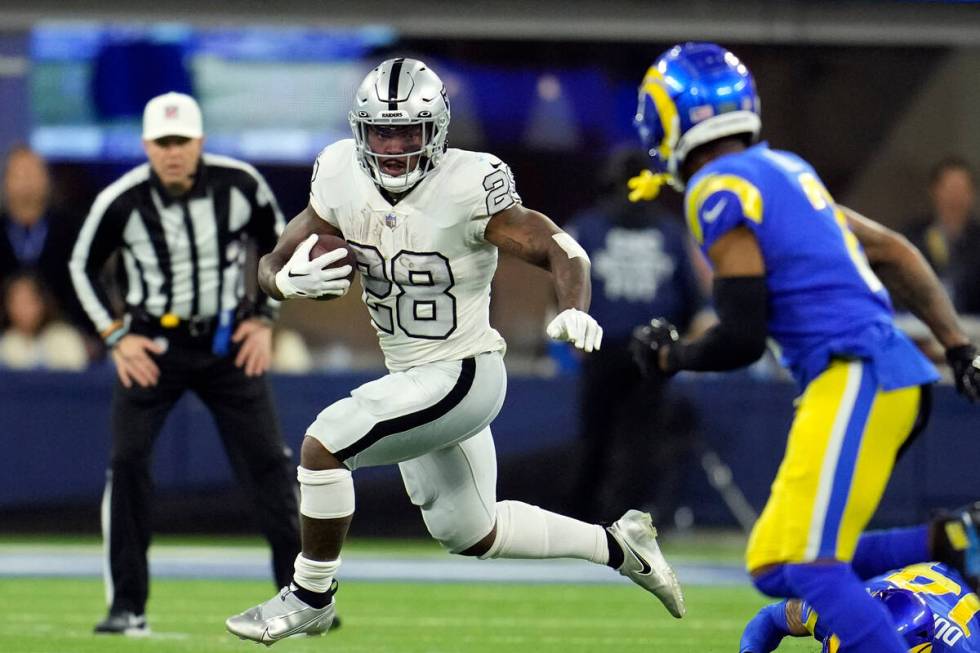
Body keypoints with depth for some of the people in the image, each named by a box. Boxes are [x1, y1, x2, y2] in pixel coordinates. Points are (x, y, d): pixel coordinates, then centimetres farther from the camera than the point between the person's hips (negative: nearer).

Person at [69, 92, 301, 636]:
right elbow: (83, 265, 3)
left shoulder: (239, 184, -11)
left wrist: (264, 318, 1)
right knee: (127, 462, -12)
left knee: (268, 463, -2)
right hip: (152, 345, -1)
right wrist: (115, 336, -5)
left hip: (228, 343, 1)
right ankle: (127, 607, -4)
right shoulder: (122, 202, -15)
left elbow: (277, 244, 8)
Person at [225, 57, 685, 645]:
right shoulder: (344, 180, -7)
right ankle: (618, 546, 37)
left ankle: (311, 597, 1)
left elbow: (560, 249, -19)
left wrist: (574, 312, -39)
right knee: (468, 533, 20)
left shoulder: (467, 189, -23)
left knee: (324, 445, -18)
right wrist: (289, 281, -26)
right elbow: (272, 267, -1)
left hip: (463, 374, -8)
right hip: (410, 377, 8)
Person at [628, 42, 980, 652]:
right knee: (774, 566, 8)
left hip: (855, 375, -9)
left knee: (811, 566, -16)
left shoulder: (719, 193, -7)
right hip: (893, 374, 9)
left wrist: (671, 357, 10)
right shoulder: (783, 170, 19)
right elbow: (893, 252, 22)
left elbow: (742, 339, -10)